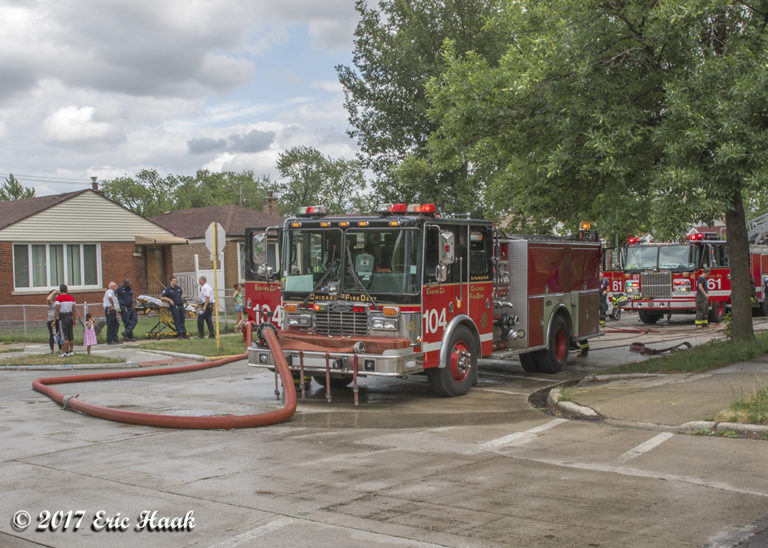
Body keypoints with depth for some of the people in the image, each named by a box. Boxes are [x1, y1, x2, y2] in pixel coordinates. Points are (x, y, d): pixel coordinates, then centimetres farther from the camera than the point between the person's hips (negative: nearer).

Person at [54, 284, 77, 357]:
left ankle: (66, 352, -3)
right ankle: (71, 351, 15)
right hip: (70, 318, 5)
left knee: (65, 336, -4)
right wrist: (74, 320, 17)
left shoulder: (58, 298, -8)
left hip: (63, 318, -5)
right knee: (71, 336, 10)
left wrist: (54, 320, -10)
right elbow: (74, 310, 10)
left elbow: (57, 310, -14)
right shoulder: (71, 298, 8)